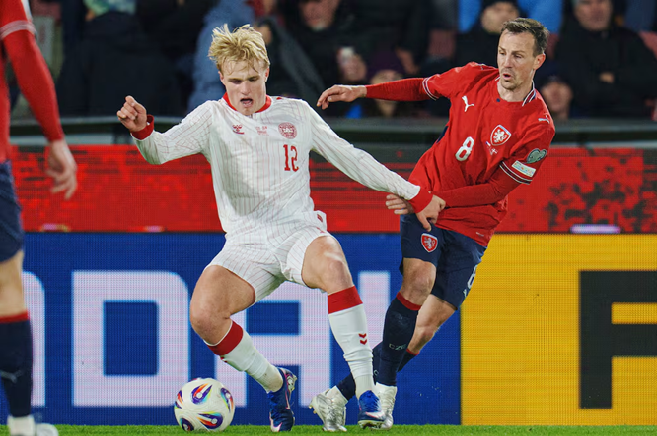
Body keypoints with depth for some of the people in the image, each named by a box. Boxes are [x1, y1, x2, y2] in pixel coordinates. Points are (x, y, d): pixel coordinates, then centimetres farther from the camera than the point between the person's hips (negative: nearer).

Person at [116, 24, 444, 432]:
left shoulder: (296, 114, 11)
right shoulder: (212, 118, 7)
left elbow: (351, 159, 19)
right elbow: (160, 150, -10)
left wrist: (415, 194, 18)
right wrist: (142, 130, -34)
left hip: (299, 235, -1)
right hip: (245, 246, 1)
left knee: (332, 262, -38)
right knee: (203, 314, -27)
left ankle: (366, 390, -34)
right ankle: (275, 384, 3)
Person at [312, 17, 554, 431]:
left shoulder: (539, 127, -13)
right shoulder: (473, 78, -3)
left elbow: (498, 188, -13)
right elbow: (425, 87, 19)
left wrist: (436, 200, -22)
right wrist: (360, 91, 15)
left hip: (471, 224, -1)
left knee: (428, 324, -6)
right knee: (419, 281, -26)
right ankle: (384, 395, -21)